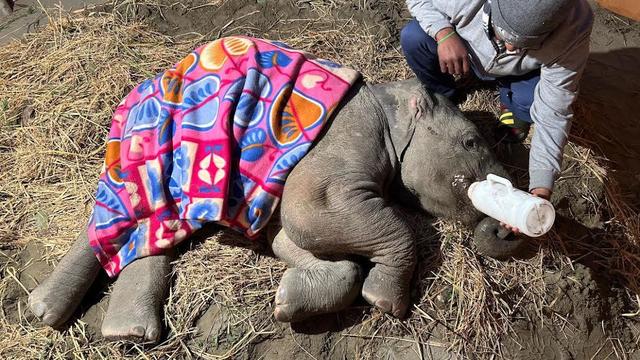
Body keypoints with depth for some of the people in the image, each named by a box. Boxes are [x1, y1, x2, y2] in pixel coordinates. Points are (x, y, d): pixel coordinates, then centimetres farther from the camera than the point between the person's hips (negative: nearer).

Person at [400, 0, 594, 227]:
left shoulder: (572, 34, -39)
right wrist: (444, 33, -37)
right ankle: (443, 97, 5)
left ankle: (510, 103, 7)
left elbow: (552, 114, -35)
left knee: (534, 100, -33)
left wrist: (541, 191, -43)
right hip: (464, 49, 1)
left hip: (521, 75, 0)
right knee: (412, 37, -26)